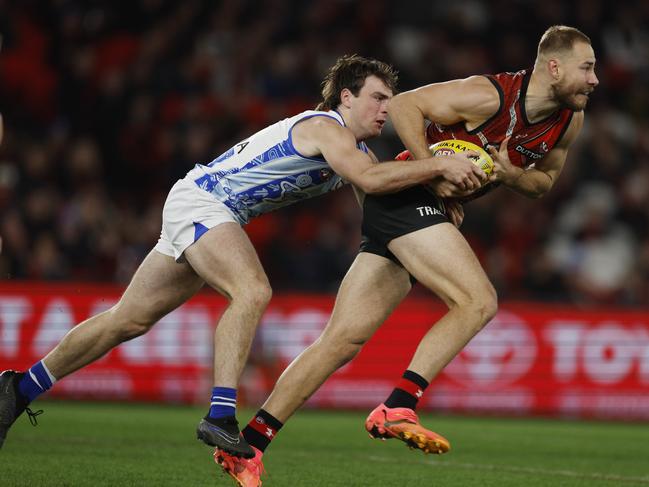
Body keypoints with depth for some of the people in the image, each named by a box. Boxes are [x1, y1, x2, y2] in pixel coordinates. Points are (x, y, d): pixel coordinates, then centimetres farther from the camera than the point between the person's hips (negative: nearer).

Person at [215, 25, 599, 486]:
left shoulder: (570, 121, 3)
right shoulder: (491, 96, -18)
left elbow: (545, 180, 19)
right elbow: (404, 104, -12)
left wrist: (511, 174, -4)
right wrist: (433, 173, -21)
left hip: (433, 213, 8)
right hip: (407, 197, -8)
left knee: (344, 340, 3)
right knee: (479, 301, -22)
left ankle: (249, 445, 2)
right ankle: (397, 409, -23)